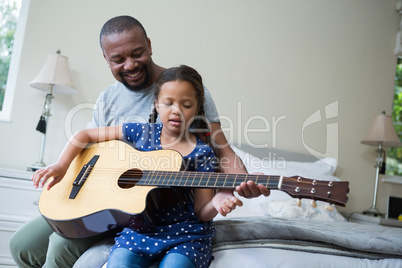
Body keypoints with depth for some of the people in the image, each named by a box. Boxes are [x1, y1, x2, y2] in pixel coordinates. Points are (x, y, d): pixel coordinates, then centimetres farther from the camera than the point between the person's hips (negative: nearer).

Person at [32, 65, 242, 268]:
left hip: (184, 234, -1)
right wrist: (62, 165, -4)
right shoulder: (141, 132, 4)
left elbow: (200, 211, -3)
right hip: (138, 230, 2)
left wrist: (216, 203, -25)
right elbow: (85, 135, 10)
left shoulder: (202, 153, -3)